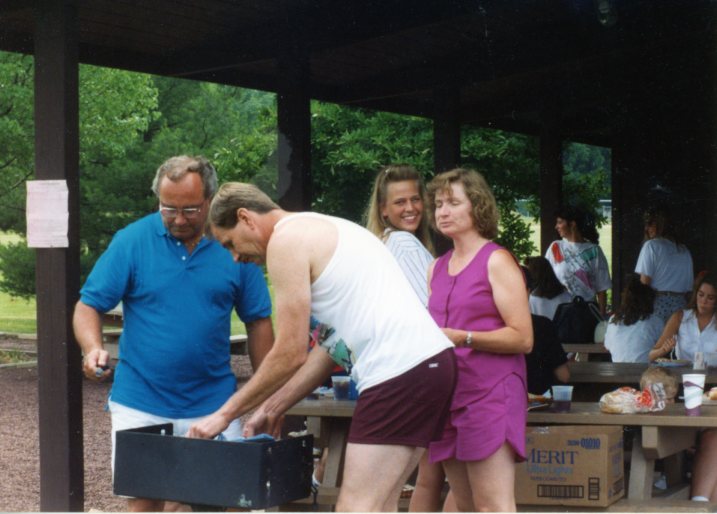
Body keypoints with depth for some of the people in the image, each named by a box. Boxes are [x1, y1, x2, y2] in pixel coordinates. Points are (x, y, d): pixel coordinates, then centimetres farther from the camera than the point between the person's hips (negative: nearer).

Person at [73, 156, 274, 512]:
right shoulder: (132, 241, -4)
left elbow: (258, 322, 6)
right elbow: (88, 306, -1)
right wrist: (93, 348, -22)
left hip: (213, 403, 1)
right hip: (141, 404, -1)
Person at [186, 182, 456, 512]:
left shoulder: (286, 240, -5)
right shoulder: (319, 231, 24)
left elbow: (291, 354, -7)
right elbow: (332, 344, 22)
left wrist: (226, 413, 3)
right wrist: (272, 408, 22)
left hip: (401, 370, -10)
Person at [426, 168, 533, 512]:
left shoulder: (497, 261, -5)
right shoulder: (438, 268, 16)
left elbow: (522, 338, -12)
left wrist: (463, 338, -21)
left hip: (490, 392, -7)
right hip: (449, 391, 8)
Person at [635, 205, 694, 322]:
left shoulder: (652, 245, -4)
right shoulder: (684, 250, 12)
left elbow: (645, 281, -9)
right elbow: (689, 287, 11)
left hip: (659, 304, -5)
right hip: (681, 304, 5)